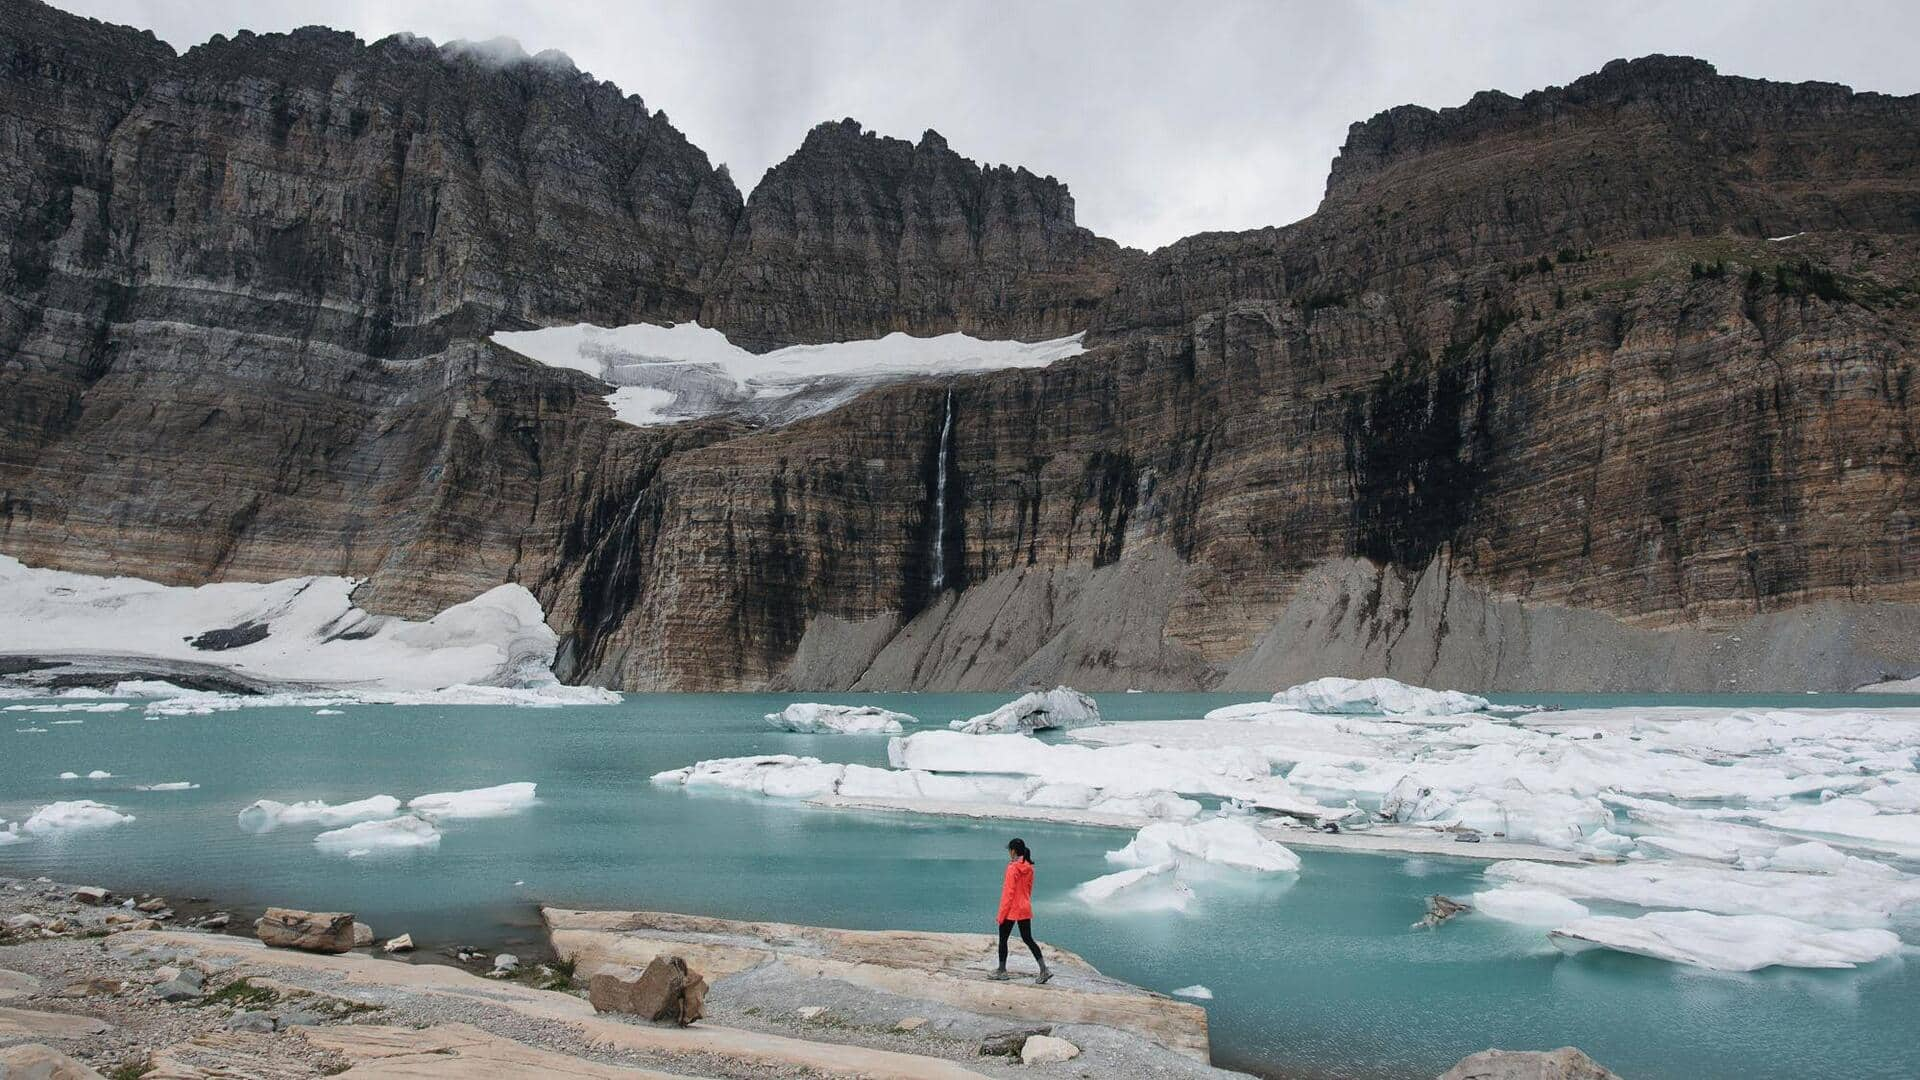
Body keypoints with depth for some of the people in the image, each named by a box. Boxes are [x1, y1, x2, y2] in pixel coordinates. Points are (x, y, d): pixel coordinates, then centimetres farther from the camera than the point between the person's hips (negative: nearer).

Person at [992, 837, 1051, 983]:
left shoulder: (1013, 868, -17)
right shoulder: (1029, 868, 4)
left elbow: (1009, 893, -17)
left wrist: (1001, 914, -11)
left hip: (1011, 910, -7)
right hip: (1025, 909, 7)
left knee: (1003, 939, 9)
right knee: (1028, 939, 11)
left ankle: (1002, 971, 17)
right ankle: (1044, 970, 3)